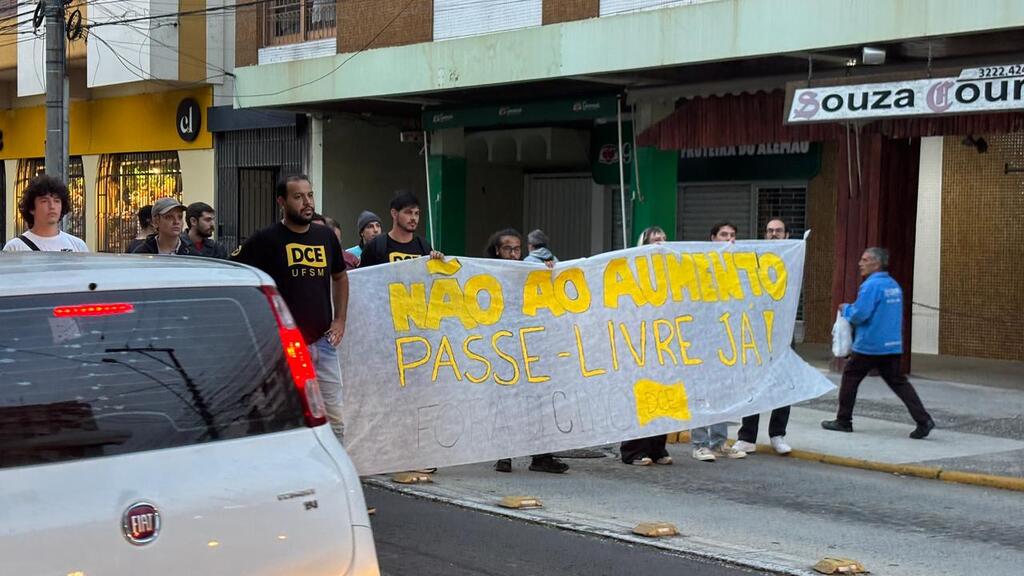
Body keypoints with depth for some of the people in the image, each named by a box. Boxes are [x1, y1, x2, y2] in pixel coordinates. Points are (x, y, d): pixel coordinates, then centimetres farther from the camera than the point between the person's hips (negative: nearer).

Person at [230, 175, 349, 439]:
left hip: (323, 342, 5)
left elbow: (340, 277, 25)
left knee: (334, 422, 8)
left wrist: (340, 320, 13)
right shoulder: (266, 239, -7)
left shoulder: (326, 237, 9)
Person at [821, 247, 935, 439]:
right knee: (898, 382, 6)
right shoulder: (893, 285, 13)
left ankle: (843, 421, 15)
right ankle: (923, 420, -7)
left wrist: (845, 308, 1)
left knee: (850, 378, 8)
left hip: (869, 346, -7)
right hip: (892, 345, 7)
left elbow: (859, 314, -20)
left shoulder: (871, 285, -15)